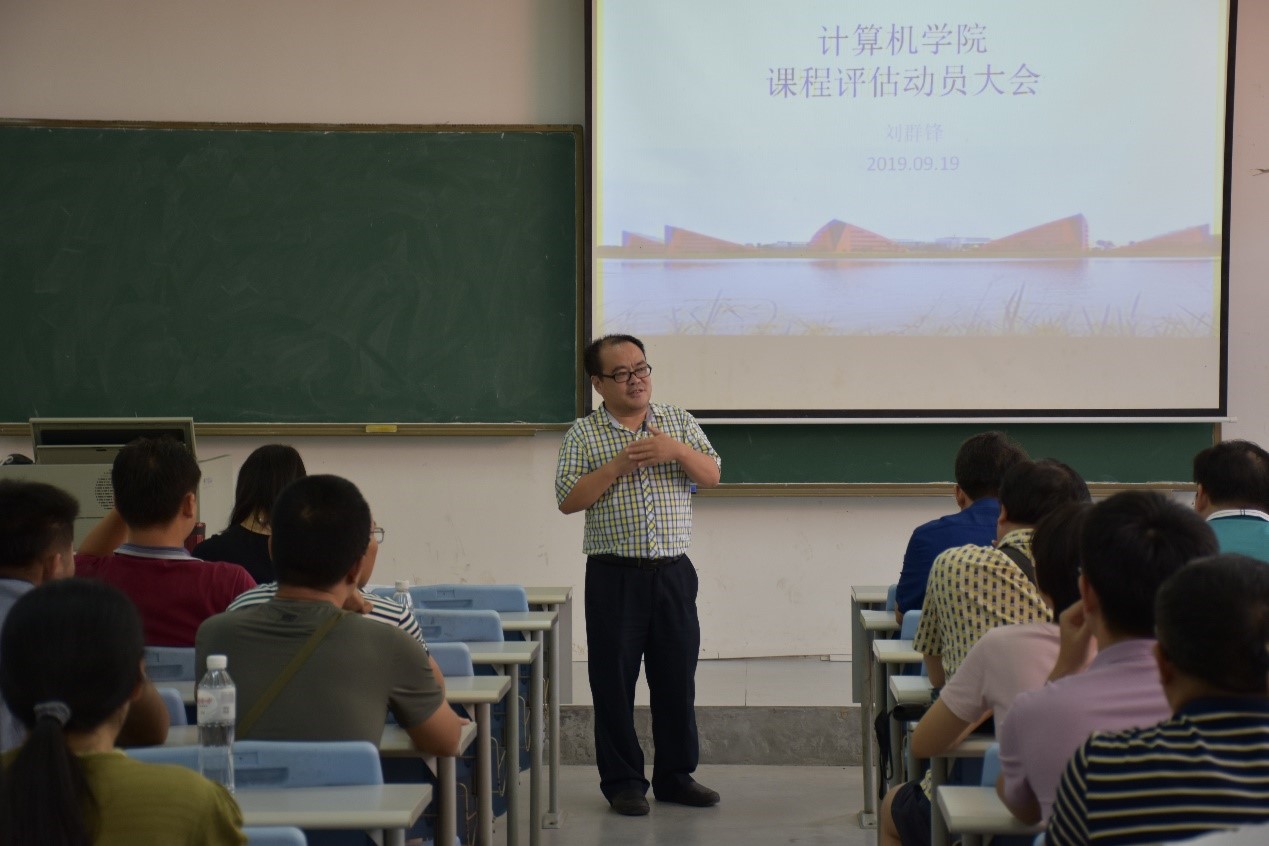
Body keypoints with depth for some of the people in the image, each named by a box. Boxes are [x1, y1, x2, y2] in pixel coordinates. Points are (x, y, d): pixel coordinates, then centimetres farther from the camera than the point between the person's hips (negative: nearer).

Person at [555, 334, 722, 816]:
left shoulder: (678, 422, 10)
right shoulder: (583, 435, 1)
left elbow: (712, 474, 5)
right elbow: (568, 500, -7)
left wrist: (677, 451, -13)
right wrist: (617, 467, -15)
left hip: (673, 572, 3)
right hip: (614, 575, -3)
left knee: (677, 676, 8)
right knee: (614, 681, 1)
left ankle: (676, 775, 20)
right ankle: (622, 781, 11)